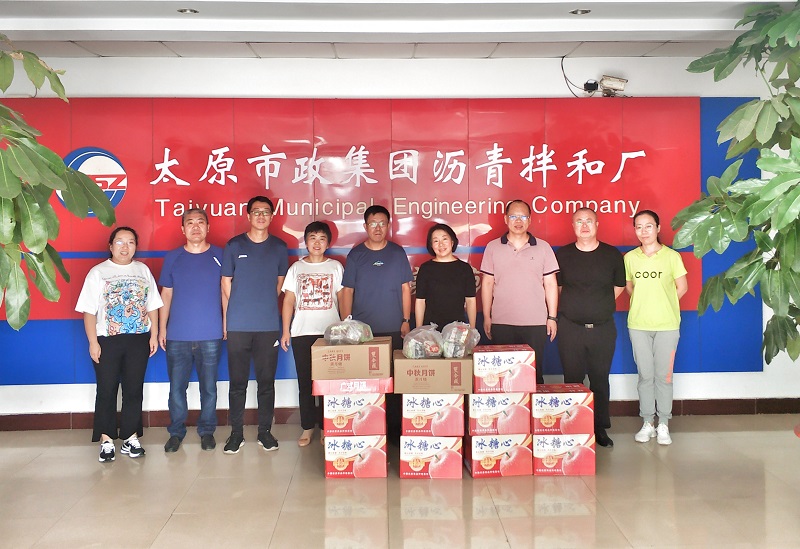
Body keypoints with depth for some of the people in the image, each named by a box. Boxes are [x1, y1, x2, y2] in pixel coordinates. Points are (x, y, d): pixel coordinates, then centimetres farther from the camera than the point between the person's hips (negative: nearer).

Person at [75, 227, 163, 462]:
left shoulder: (143, 271, 8)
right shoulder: (98, 273, -1)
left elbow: (152, 306, 9)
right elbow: (89, 311, -4)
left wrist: (154, 335, 2)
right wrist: (93, 342, -10)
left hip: (138, 340, 3)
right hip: (107, 340, -2)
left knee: (134, 390, 7)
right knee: (107, 390, 3)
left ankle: (130, 437, 16)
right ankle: (106, 440, 11)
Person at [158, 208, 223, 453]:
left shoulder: (219, 256, 3)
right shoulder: (173, 257, 6)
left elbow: (226, 292, 7)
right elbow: (166, 295, 9)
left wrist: (227, 324, 1)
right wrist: (162, 329, 6)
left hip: (211, 336, -1)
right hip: (177, 336, 1)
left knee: (209, 387, 7)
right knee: (176, 387, 5)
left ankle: (207, 431, 22)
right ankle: (176, 432, 20)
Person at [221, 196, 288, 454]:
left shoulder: (279, 247, 7)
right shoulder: (234, 246, 3)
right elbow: (226, 284, 7)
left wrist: (264, 305, 12)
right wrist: (226, 319, 6)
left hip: (269, 326, 1)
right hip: (238, 325, -1)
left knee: (267, 381, 6)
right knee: (237, 382, 5)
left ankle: (265, 431, 17)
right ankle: (236, 432, 15)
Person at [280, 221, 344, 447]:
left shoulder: (336, 267, 6)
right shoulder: (296, 268, 9)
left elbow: (342, 299, 6)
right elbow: (289, 301, 8)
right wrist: (285, 331, 2)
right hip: (302, 333, 1)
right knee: (305, 381, 5)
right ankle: (307, 427, 15)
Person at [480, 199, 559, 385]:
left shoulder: (543, 247, 5)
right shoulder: (493, 247, 6)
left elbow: (550, 284, 6)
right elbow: (487, 283, 7)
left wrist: (552, 317, 2)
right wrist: (486, 317, 4)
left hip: (536, 323, 0)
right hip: (501, 323, 0)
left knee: (534, 373, 4)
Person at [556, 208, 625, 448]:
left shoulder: (612, 255, 3)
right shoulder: (562, 255, 2)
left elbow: (619, 286, 15)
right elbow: (555, 287, 11)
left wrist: (600, 305, 12)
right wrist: (576, 305, 10)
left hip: (603, 327, 1)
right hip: (571, 327, 0)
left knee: (600, 380, 8)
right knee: (572, 380, 4)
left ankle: (600, 428, 19)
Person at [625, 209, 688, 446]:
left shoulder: (671, 256, -3)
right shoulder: (630, 257, 4)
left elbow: (682, 287, 3)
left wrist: (662, 304, 3)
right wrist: (643, 304, 4)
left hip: (667, 325, -2)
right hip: (638, 325, 2)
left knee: (663, 375, 3)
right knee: (645, 375, 7)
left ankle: (663, 424, 14)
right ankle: (647, 423, 17)